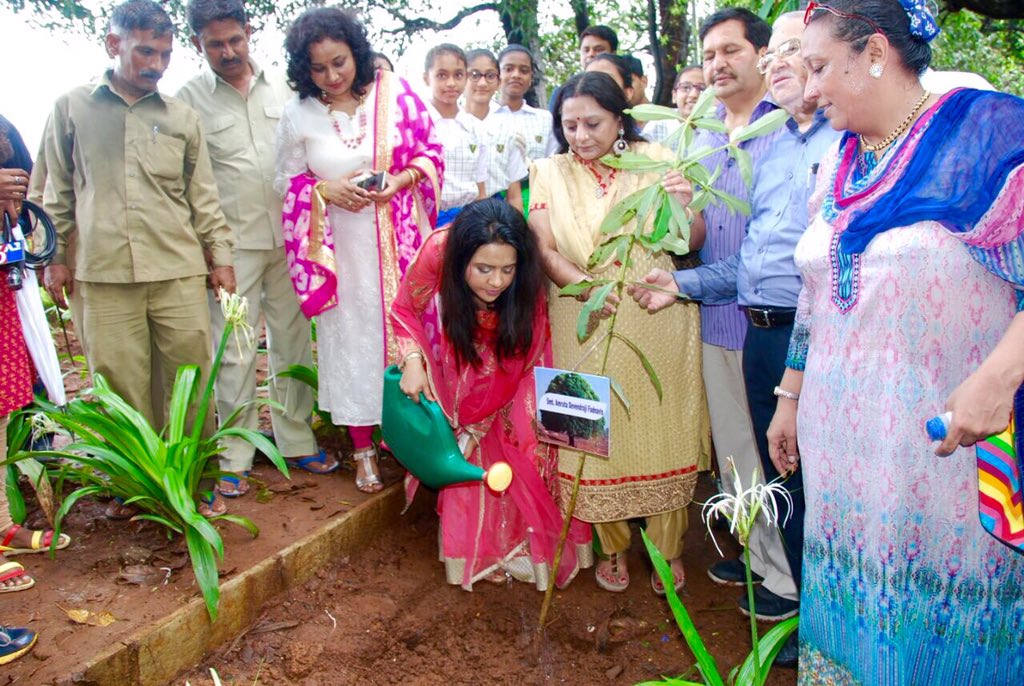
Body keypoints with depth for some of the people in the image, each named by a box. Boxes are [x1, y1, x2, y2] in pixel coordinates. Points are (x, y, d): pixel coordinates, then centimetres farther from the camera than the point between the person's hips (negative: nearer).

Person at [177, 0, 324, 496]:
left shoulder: (281, 86, 9)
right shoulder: (189, 99, 0)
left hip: (288, 238, 3)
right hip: (232, 245, -3)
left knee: (293, 341, 9)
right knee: (234, 352, 1)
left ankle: (296, 441, 22)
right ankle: (235, 459, 12)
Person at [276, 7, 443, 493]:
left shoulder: (395, 92, -4)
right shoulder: (298, 115, -2)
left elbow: (431, 152, 2)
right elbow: (287, 182, 6)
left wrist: (401, 179, -16)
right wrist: (326, 189, -13)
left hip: (401, 242, 0)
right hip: (342, 248, 0)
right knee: (352, 339, 6)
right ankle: (363, 448, 20)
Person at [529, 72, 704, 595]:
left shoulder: (655, 161, 0)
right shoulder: (549, 174, 3)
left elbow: (692, 243, -1)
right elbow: (545, 251, -5)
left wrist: (685, 209, -23)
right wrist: (585, 286, -23)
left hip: (658, 325, 0)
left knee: (661, 432, 7)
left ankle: (668, 547, 26)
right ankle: (613, 547, 28)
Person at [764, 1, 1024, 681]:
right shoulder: (838, 165, 11)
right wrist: (790, 400, 20)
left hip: (947, 438, -5)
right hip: (844, 437, 6)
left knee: (945, 600, 7)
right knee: (851, 600, 13)